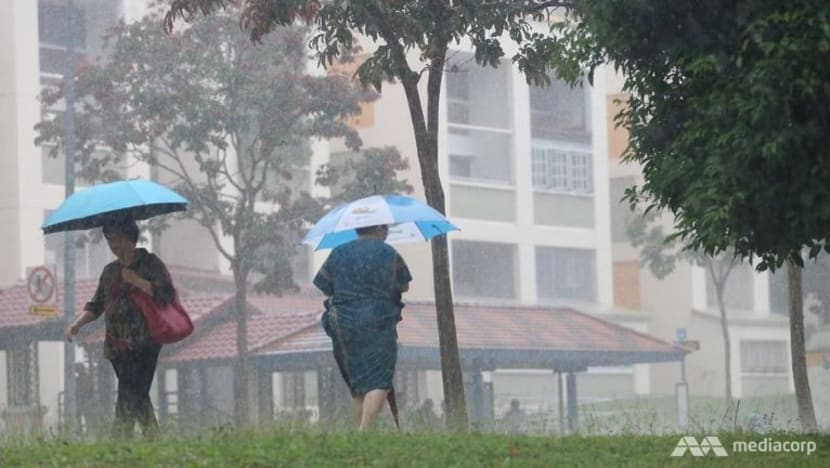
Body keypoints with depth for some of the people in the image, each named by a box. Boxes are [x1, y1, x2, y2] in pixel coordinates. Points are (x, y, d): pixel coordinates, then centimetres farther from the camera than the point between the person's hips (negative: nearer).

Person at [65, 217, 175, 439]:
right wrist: (78, 324, 7)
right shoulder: (110, 271, 19)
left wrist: (135, 280, -13)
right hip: (117, 344, 6)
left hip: (143, 344, -6)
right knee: (138, 397, 8)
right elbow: (96, 305, 22)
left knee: (129, 397, -16)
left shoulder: (150, 263, 2)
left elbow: (166, 294, -10)